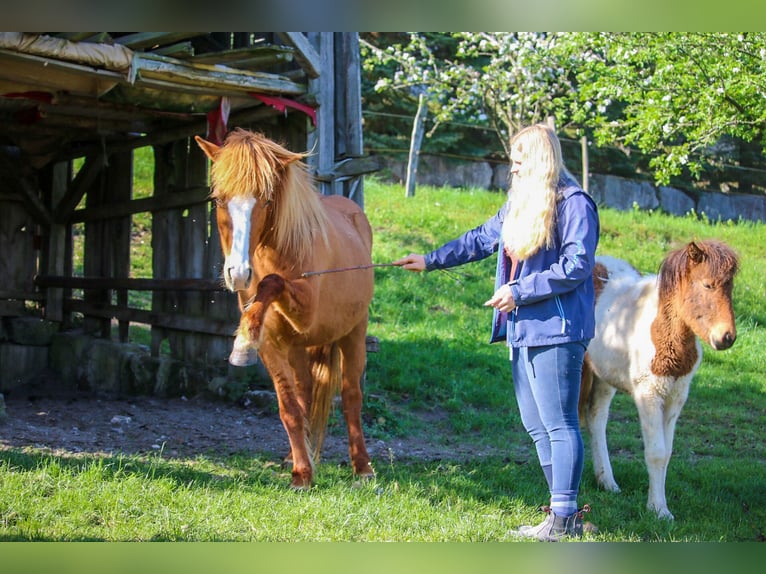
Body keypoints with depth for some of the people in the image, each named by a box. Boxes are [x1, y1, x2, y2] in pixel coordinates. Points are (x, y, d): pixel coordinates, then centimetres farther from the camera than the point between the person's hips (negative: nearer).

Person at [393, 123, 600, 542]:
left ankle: (564, 518, -4)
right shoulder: (519, 204, 17)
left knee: (559, 424, -7)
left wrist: (519, 291, -17)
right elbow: (481, 239, 27)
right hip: (522, 329, 10)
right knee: (535, 425, 12)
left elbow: (575, 267, -18)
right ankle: (561, 506, 19)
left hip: (555, 330, -10)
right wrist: (430, 261, 26)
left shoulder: (573, 204, -11)